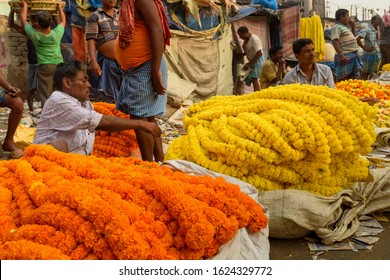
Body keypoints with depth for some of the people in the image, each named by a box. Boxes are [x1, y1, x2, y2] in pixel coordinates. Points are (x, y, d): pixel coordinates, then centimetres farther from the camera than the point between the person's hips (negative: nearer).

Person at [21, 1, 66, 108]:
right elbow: (63, 21, 16)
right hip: (59, 65, 2)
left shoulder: (34, 35, -6)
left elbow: (23, 20, 11)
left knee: (44, 95, 0)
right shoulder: (56, 33, -5)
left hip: (44, 67, -1)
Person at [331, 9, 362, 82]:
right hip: (345, 56, -9)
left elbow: (352, 38, 35)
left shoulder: (345, 27, 21)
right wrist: (341, 55, -27)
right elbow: (335, 42, -19)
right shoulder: (336, 27, -7)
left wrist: (353, 26, 22)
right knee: (342, 78, -8)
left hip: (353, 55, 10)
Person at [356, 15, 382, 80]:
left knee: (375, 72, 12)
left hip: (377, 54, 7)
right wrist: (364, 48, -16)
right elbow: (357, 39, -20)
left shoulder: (378, 30, 10)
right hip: (369, 54, -7)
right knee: (365, 72, 1)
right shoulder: (368, 30, -12)